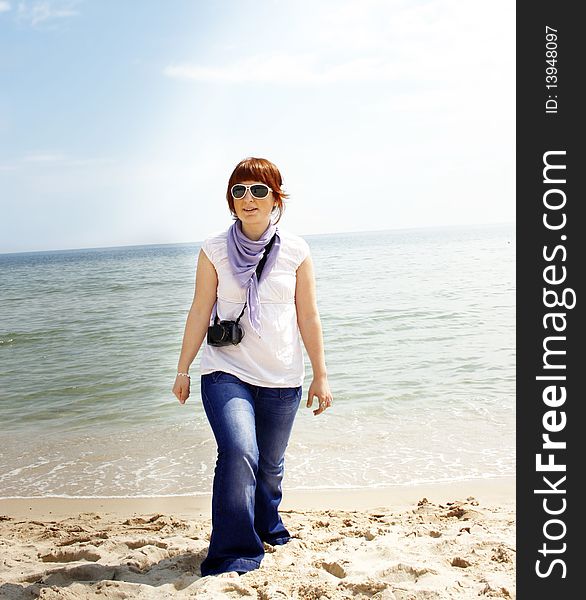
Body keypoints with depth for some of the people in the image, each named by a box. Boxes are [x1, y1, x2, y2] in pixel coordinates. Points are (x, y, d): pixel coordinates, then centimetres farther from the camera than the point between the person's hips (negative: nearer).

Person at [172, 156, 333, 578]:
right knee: (238, 452, -22)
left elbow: (308, 317, 2)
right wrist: (183, 369, 5)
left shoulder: (296, 251, -1)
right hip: (226, 372, -1)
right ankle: (232, 556, -6)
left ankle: (267, 531, 40)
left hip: (281, 379, 2)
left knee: (271, 465, 12)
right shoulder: (214, 250, -2)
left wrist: (321, 376, 3)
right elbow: (200, 312, 3)